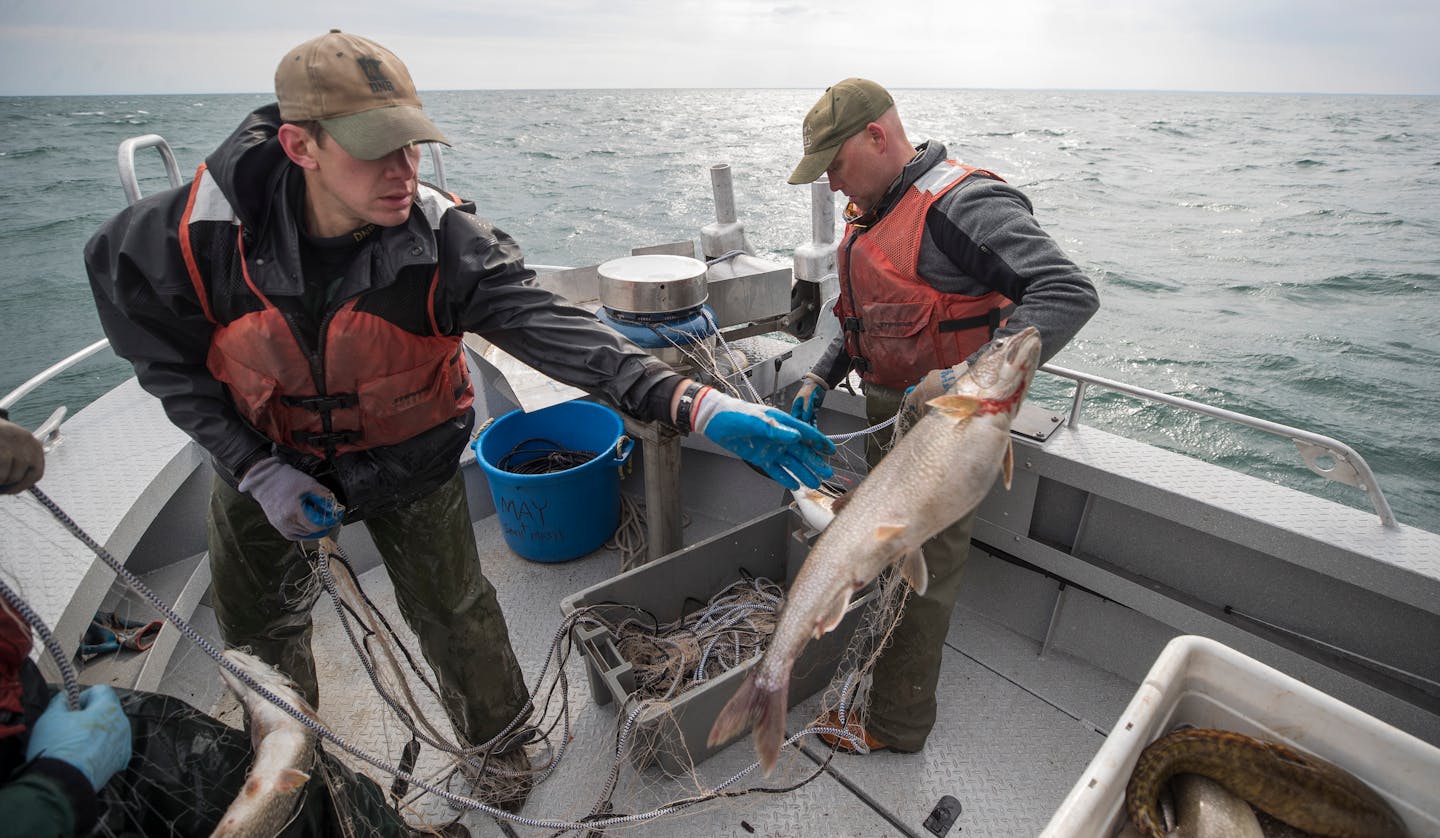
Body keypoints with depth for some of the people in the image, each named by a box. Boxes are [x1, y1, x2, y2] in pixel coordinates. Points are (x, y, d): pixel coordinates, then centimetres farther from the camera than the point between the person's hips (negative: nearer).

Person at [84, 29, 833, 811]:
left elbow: (552, 326, -42)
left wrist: (695, 403, -54)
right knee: (256, 628, 21)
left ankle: (503, 748, 38)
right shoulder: (197, 233, -26)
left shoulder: (446, 239, -29)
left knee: (454, 614, 9)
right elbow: (166, 359, -9)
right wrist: (253, 469, -18)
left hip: (406, 459, -2)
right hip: (260, 457, 2)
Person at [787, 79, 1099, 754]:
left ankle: (896, 722, 23)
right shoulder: (873, 210, 11)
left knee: (920, 574, 3)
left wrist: (966, 378, -37)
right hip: (889, 414, 10)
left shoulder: (963, 204, -20)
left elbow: (1069, 294, -28)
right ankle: (883, 665, 47)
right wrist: (821, 377, 12)